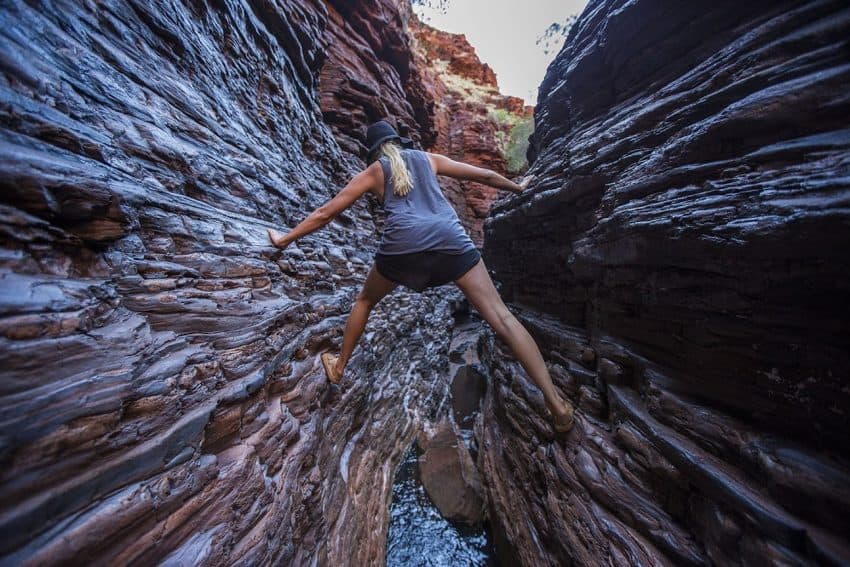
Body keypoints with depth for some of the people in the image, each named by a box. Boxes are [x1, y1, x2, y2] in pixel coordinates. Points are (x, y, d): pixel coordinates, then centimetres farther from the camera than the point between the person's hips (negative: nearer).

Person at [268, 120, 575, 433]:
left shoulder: (373, 171, 25)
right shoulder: (429, 158, 30)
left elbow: (325, 212, 23)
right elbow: (485, 175, 34)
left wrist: (285, 238, 36)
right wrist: (518, 187, 50)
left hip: (402, 244, 0)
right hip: (450, 238, 2)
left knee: (364, 301, 25)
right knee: (501, 316, 4)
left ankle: (338, 367, 38)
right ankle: (555, 401, 5)